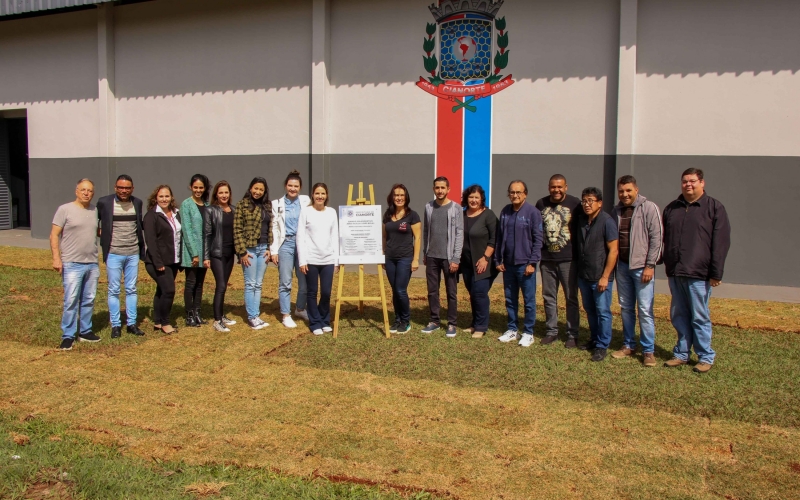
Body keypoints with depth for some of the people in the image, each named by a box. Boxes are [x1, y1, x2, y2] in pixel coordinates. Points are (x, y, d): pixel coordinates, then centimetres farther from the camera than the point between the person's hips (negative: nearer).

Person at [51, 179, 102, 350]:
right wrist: (56, 257, -14)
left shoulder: (95, 210, 10)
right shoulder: (65, 209, -4)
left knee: (88, 300, 11)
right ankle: (68, 336, 3)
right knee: (71, 301, -6)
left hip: (92, 264, 5)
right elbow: (54, 235, -6)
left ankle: (85, 331, 23)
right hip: (72, 265, -5)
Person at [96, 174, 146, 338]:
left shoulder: (137, 203, 5)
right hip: (113, 254, -3)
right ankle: (115, 325, 12)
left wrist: (142, 249, 10)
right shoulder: (104, 202, -5)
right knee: (114, 290, 3)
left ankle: (131, 323, 17)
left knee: (131, 290, 9)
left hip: (133, 253, 3)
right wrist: (101, 233, -1)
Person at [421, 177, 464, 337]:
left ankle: (451, 324, 14)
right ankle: (434, 321, 21)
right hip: (432, 256, 4)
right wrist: (424, 253, 10)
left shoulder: (456, 208, -5)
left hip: (448, 257, -3)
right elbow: (426, 231, 11)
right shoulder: (428, 207, 6)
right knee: (432, 291, 9)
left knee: (451, 292, 4)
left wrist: (456, 258, -13)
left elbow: (459, 234, -8)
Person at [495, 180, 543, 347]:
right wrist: (498, 260, 8)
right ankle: (512, 330, 25)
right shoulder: (505, 212, 7)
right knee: (510, 299, 13)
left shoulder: (533, 212, -7)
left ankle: (528, 333, 15)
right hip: (508, 264, 5)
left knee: (528, 300, 4)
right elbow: (499, 237, 11)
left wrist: (532, 262, -13)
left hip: (525, 264, -5)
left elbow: (538, 239, -9)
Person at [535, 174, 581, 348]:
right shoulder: (541, 204, 6)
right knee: (548, 297, 11)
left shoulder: (575, 204, -5)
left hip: (568, 259, -4)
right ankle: (552, 331, 22)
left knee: (571, 297, 3)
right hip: (546, 259, 4)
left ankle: (572, 334, 12)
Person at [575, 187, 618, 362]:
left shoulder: (607, 221, -12)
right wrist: (578, 271, 10)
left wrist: (605, 277, -16)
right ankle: (594, 339, 29)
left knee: (602, 311, 1)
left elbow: (613, 251, -14)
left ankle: (602, 346, 10)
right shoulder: (581, 220, 7)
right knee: (589, 309, 16)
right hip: (583, 275, 6)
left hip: (600, 277, -6)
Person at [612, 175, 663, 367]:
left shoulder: (649, 208, -7)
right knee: (626, 308, 12)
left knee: (645, 310, -3)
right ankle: (629, 345, 24)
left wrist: (650, 265, -13)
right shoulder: (616, 210, 9)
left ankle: (648, 351, 7)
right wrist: (613, 263, 8)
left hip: (642, 266, -5)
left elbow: (656, 238, -10)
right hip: (622, 266, 6)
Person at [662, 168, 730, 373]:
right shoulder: (671, 209, 13)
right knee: (678, 316, 11)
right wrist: (664, 263, 10)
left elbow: (721, 243, -7)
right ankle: (682, 354, 22)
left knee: (700, 317, 2)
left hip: (698, 274, -5)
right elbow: (664, 239, 17)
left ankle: (706, 357, 14)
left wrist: (716, 273, -11)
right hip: (675, 273, 5)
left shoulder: (714, 208, -2)